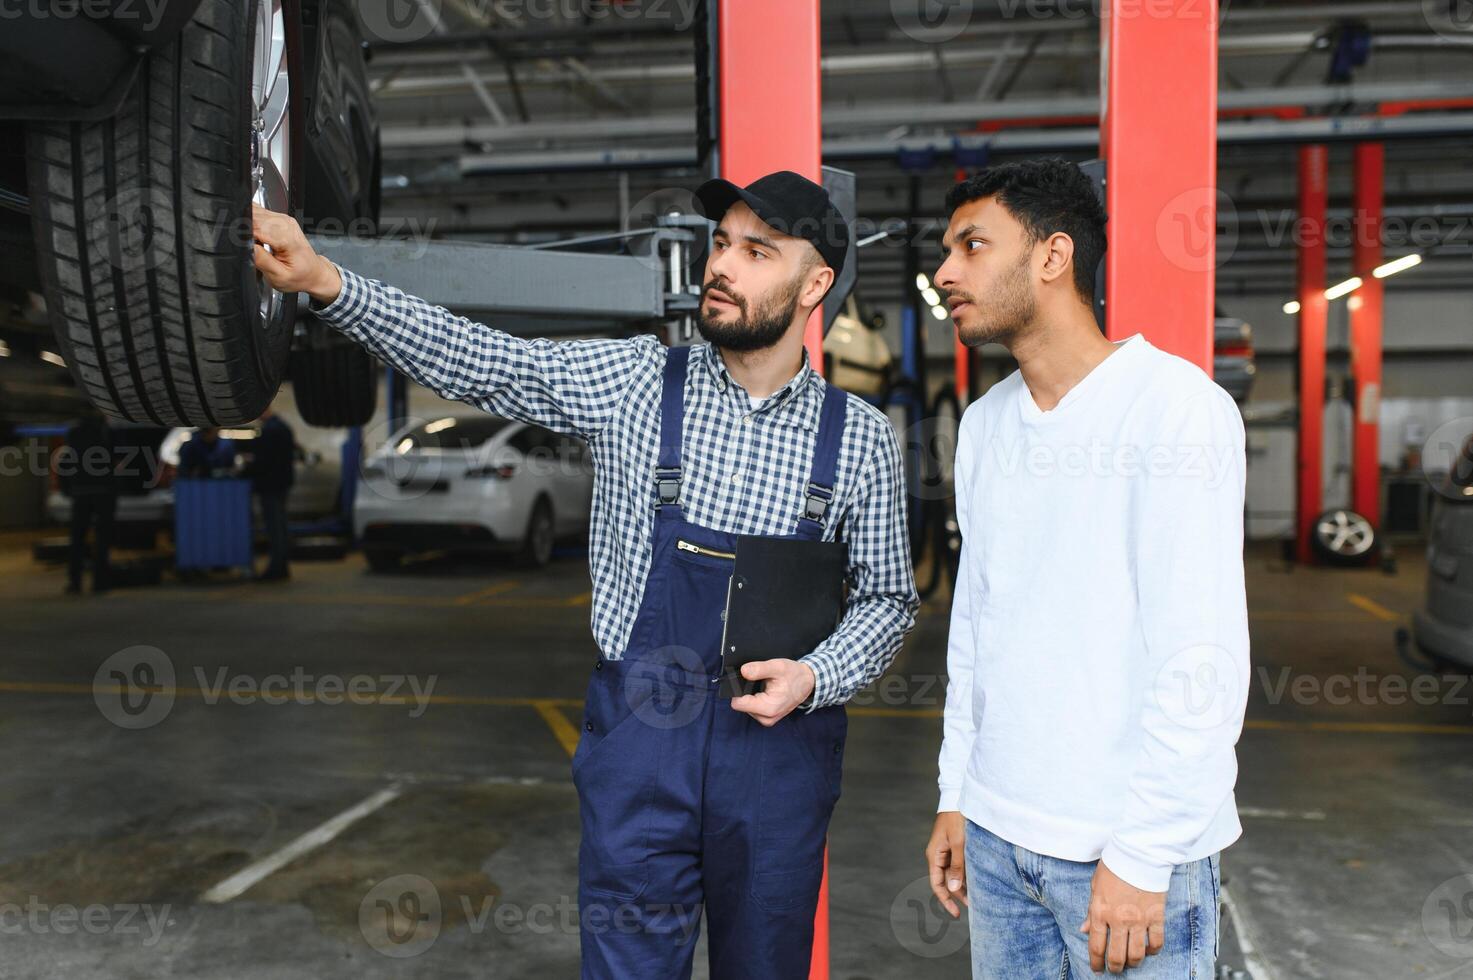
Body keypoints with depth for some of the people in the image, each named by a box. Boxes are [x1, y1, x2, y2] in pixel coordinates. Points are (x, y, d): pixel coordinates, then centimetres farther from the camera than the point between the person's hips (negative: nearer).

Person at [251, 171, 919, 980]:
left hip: (779, 744, 1)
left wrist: (815, 677, -11)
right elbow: (473, 361, -9)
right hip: (640, 741, -1)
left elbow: (889, 598, 6)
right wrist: (325, 282, -20)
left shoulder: (860, 438, -1)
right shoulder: (636, 384, -3)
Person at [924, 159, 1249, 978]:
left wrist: (1142, 856, -16)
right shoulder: (985, 424, 9)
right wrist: (956, 794, 11)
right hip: (996, 833, 6)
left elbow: (1204, 656, -17)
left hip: (1130, 847, -6)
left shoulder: (1175, 404, -13)